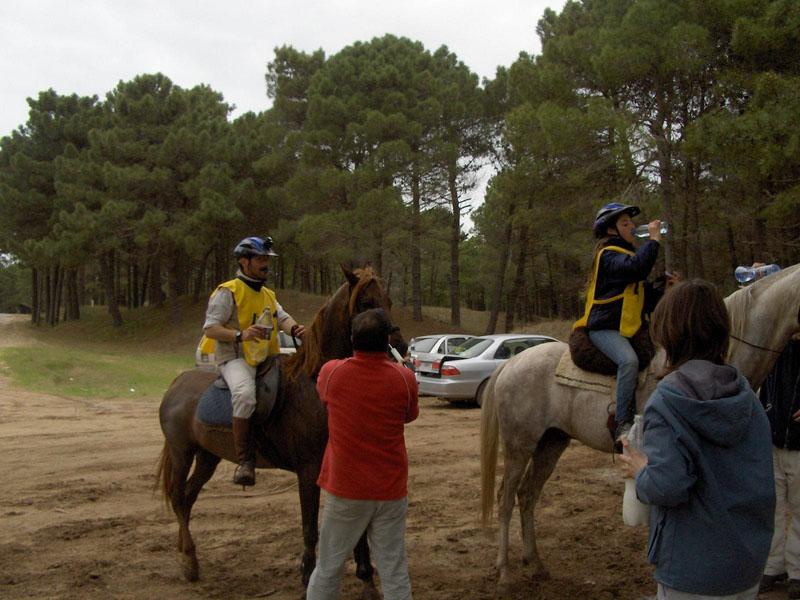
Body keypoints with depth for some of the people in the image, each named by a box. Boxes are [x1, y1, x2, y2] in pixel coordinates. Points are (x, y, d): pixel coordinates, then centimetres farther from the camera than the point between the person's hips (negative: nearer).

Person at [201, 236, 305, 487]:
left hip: (267, 358, 8)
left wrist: (294, 328, -16)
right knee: (245, 392, -37)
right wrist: (240, 335, -25)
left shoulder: (268, 294, 22)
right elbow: (210, 328, -9)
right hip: (235, 358, -8)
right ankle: (244, 459, -27)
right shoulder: (228, 292, -3)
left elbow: (282, 317, 8)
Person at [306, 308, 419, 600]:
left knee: (328, 568, 14)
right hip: (390, 491, 0)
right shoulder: (404, 378, -11)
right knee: (394, 574, 9)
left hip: (344, 489, 0)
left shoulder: (331, 372, -11)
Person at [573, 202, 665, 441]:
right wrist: (654, 239, -16)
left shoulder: (627, 254, 25)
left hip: (629, 328, 10)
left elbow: (646, 296, 26)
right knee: (629, 360, -33)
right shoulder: (609, 255, -6)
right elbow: (637, 268, -28)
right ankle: (623, 424, -33)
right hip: (604, 327, -10)